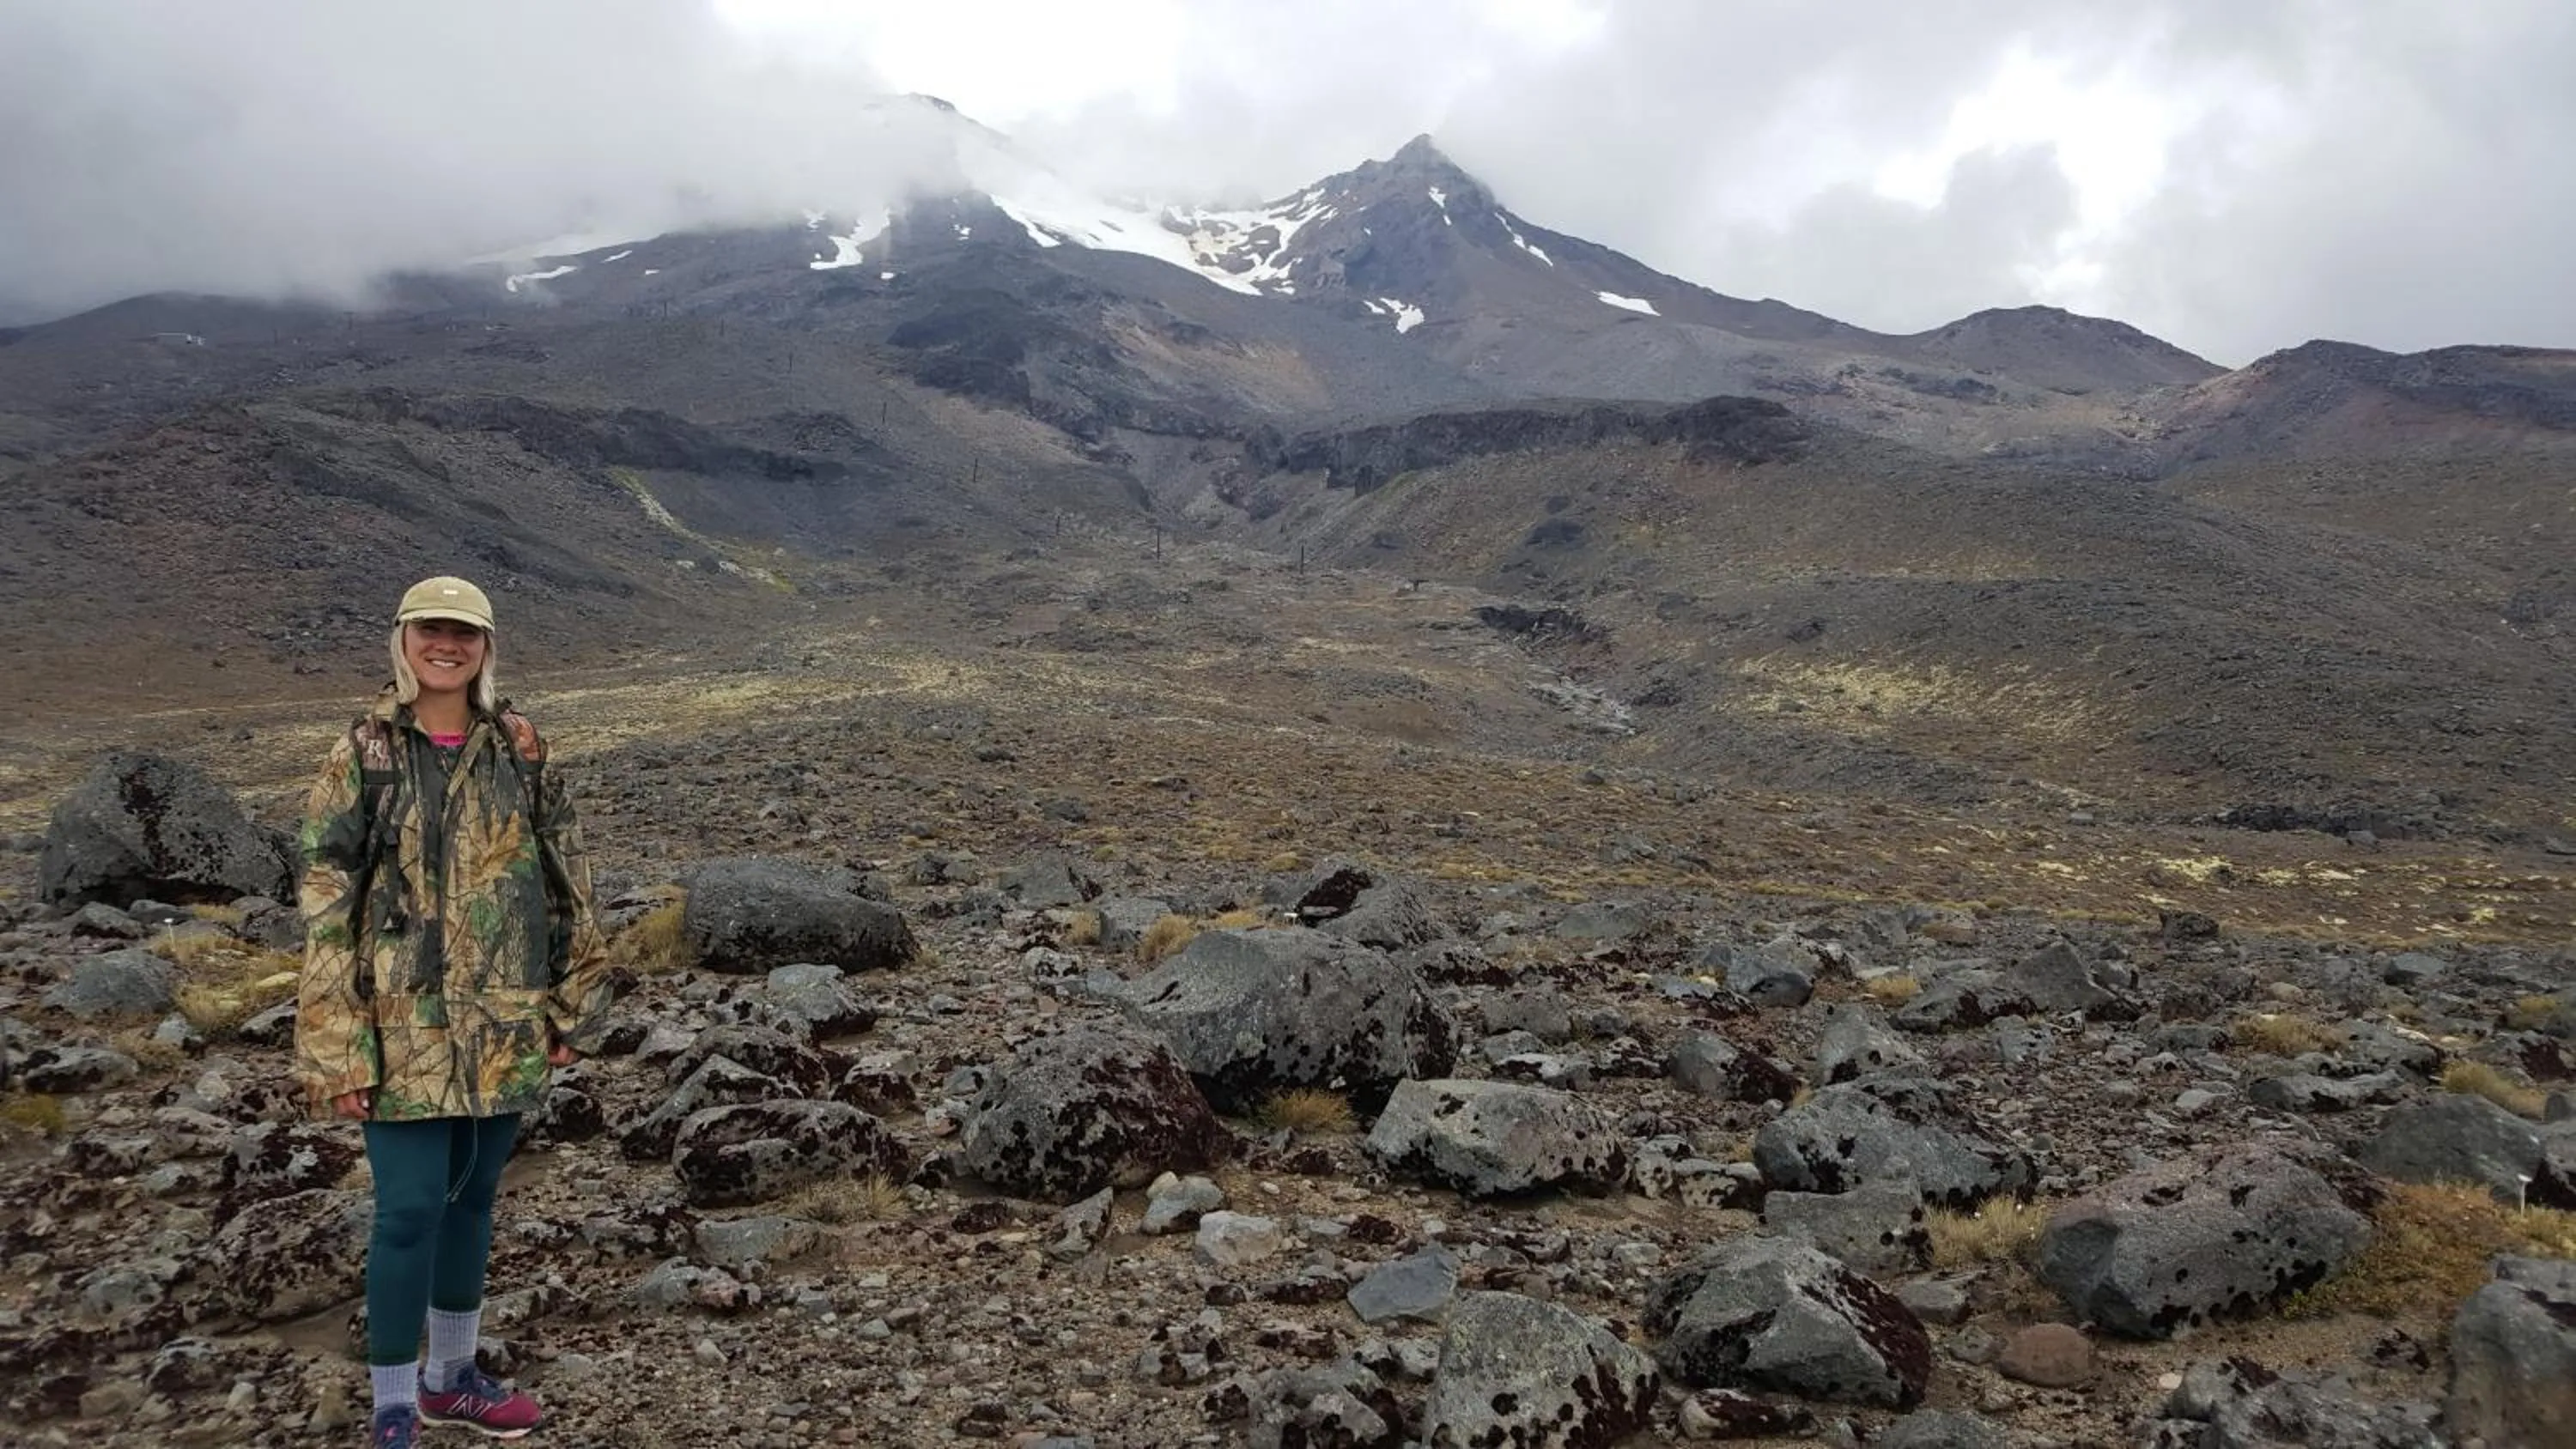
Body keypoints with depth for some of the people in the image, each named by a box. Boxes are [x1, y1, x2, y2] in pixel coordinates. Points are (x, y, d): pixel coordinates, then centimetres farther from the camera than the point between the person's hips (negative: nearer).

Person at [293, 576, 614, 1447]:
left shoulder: (520, 747, 3)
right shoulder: (362, 754, -6)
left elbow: (564, 877, 7)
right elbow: (326, 906, -7)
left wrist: (574, 1004, 5)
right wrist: (336, 1047, -12)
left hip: (504, 1020, 3)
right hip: (406, 1022, -3)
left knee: (473, 1196, 15)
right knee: (411, 1208, -2)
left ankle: (453, 1377, 33)